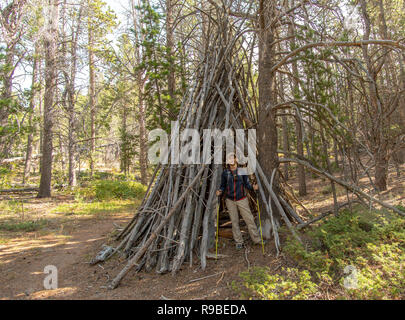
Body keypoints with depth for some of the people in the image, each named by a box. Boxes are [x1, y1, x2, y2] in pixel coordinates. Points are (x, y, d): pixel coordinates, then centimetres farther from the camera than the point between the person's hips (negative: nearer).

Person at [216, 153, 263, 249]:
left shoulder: (242, 171, -3)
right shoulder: (225, 173, -1)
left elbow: (246, 184, 2)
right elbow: (223, 186, 7)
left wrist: (253, 187, -17)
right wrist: (220, 192, -13)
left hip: (242, 199, -1)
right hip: (230, 201, 1)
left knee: (249, 219, 0)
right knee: (234, 221, 7)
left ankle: (257, 239, 14)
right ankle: (239, 242, 19)